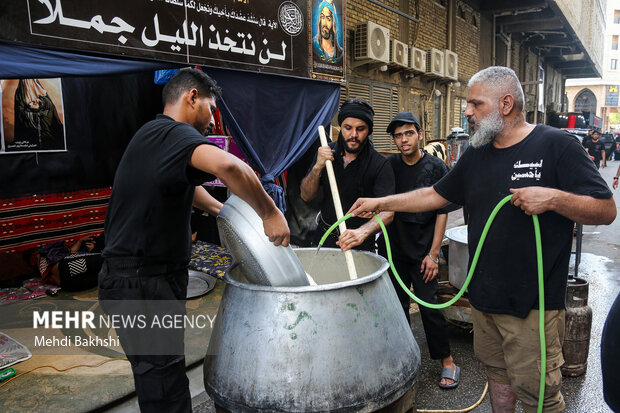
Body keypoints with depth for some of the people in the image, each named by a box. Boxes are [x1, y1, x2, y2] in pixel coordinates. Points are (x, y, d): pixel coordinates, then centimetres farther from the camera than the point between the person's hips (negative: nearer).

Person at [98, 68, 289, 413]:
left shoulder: (151, 135, 15)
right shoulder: (176, 134, -17)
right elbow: (226, 165, -39)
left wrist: (221, 209, 30)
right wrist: (270, 213, -27)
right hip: (144, 285, -10)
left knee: (161, 380, 20)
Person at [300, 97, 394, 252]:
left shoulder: (380, 165, -15)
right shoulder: (327, 152, -2)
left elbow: (387, 211, -24)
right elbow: (306, 196, -3)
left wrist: (362, 232, -43)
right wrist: (318, 167, -20)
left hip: (359, 245, -3)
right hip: (324, 238, 4)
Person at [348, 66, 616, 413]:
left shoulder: (557, 146, -10)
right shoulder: (476, 155, 9)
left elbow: (606, 210, -10)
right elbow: (436, 195, 16)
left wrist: (553, 198, -26)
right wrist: (381, 203, 13)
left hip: (533, 302, -6)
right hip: (484, 294, 6)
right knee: (497, 372, 20)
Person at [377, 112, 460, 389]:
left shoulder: (436, 167, -5)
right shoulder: (389, 166, 4)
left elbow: (442, 212, -4)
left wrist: (433, 254, -8)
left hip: (423, 250, -3)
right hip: (393, 248, 3)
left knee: (429, 306, -2)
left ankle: (447, 361, 17)